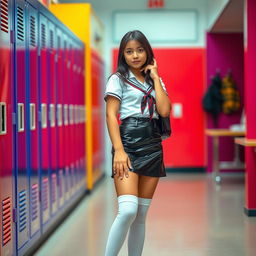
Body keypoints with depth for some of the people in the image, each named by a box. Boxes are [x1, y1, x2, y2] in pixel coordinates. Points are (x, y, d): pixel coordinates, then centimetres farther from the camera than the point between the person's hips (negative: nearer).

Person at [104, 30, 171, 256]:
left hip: (153, 146, 5)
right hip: (128, 143, -5)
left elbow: (164, 111, -1)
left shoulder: (155, 81, 16)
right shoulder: (118, 79, 4)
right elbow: (111, 115, -5)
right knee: (128, 211, -20)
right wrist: (118, 150, -16)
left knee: (141, 214, 6)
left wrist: (155, 77, 3)